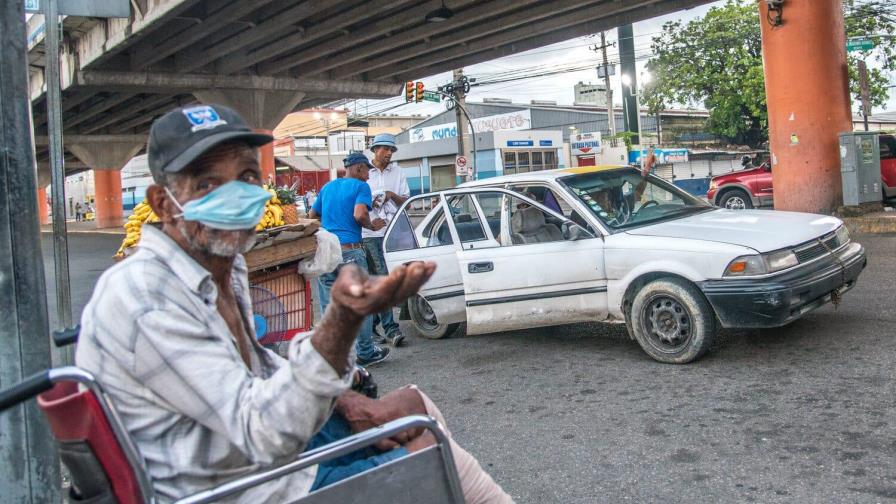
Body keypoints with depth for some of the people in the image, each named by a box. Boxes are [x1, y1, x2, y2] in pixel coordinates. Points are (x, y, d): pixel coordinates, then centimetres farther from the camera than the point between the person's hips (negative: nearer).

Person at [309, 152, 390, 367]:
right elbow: (359, 214, -17)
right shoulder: (360, 186, -1)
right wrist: (372, 226, 1)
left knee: (329, 307, 7)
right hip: (350, 251, -5)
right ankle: (366, 353, 16)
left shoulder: (328, 186, 18)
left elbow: (312, 216, 23)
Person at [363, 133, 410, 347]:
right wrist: (370, 203, -13)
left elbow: (406, 201, 13)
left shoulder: (398, 172, 13)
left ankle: (371, 324, 23)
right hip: (371, 234, -3)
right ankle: (391, 329, -11)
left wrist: (393, 195, -7)